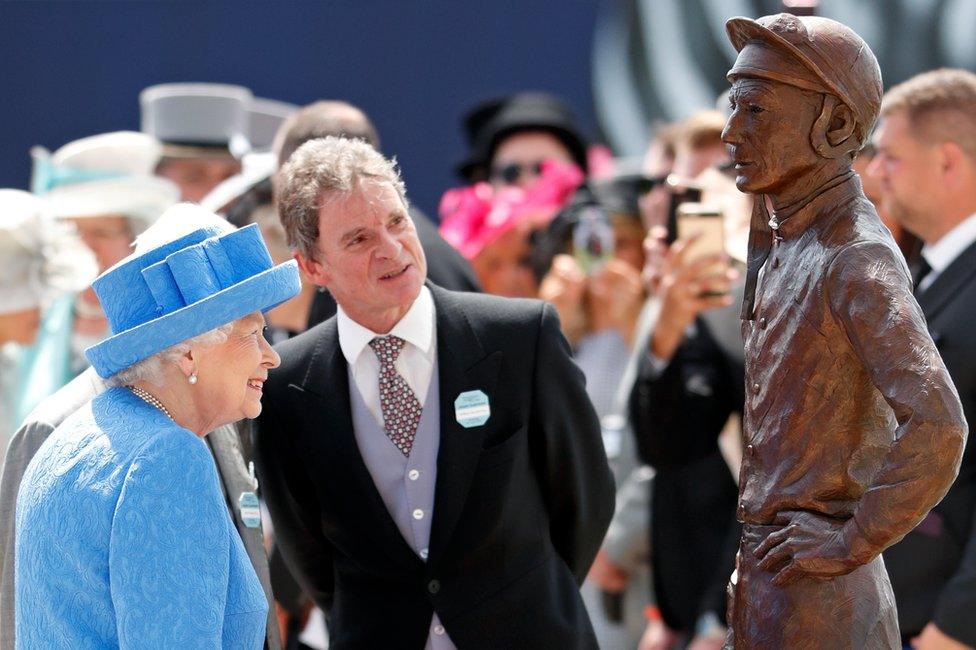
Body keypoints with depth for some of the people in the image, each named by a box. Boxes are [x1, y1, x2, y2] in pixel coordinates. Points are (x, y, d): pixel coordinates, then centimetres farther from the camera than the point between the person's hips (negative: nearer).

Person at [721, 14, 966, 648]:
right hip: (759, 561, 9)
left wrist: (853, 542, -20)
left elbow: (937, 429, -30)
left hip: (813, 589, -9)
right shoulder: (782, 239, 9)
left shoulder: (859, 258, -19)